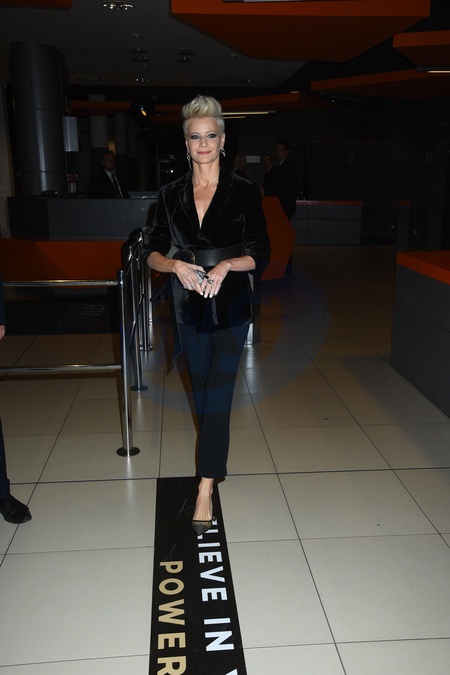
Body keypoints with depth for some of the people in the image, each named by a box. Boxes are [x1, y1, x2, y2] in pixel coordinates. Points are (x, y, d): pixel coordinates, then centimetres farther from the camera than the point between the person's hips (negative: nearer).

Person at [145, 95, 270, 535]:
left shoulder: (244, 192, -5)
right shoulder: (171, 194, 3)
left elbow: (260, 255, -5)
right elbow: (154, 253, 3)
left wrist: (227, 264, -23)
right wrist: (176, 265, -18)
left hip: (230, 308, -3)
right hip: (189, 309, 4)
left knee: (217, 396, -6)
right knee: (201, 393, 15)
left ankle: (206, 487, 0)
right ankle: (214, 459, 36)